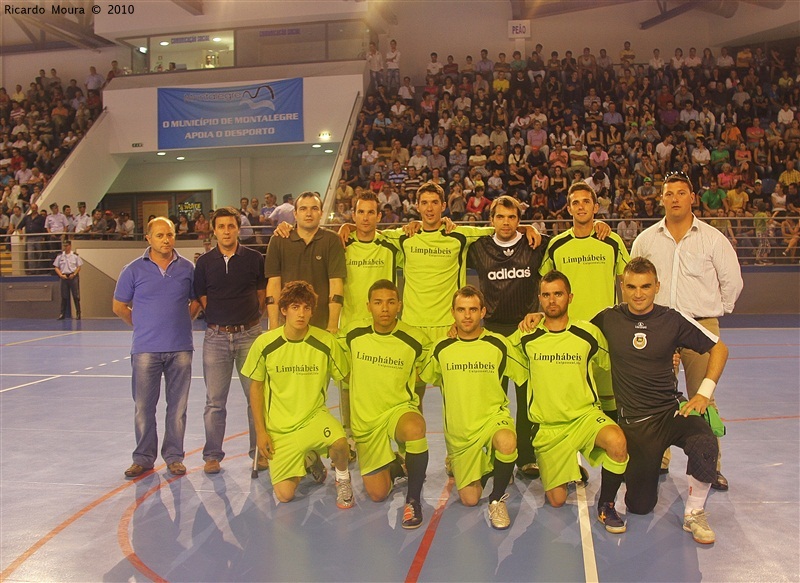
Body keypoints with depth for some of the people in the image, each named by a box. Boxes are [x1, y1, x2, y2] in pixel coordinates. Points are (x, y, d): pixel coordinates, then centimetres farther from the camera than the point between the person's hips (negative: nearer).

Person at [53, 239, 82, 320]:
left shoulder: (75, 255, 2)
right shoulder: (60, 256, 7)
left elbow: (79, 267, 2)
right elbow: (56, 267, 8)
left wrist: (74, 274, -11)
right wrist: (61, 275, -7)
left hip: (73, 277, -2)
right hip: (64, 277, 2)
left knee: (76, 296, -2)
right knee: (64, 296, 4)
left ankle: (78, 313, 3)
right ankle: (62, 314, 8)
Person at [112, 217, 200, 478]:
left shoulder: (187, 268, 5)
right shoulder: (134, 269, 1)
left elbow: (196, 301, 17)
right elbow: (119, 307, 9)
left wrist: (181, 321, 7)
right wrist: (142, 326, 9)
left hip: (180, 348, 1)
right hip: (145, 349, -1)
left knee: (177, 406, 6)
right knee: (144, 407, 5)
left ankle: (174, 457, 18)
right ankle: (143, 458, 19)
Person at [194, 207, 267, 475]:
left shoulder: (254, 258, 2)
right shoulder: (204, 262, 4)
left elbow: (262, 295, 9)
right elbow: (202, 299, 8)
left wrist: (249, 320, 4)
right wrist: (219, 321, 4)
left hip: (249, 334, 0)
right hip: (216, 336, 1)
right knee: (215, 400, 5)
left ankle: (260, 451, 16)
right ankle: (212, 455, 17)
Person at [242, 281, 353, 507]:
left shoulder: (325, 342, -12)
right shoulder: (264, 344, -10)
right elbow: (256, 387, 2)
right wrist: (260, 431, 0)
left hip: (314, 416, -1)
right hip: (279, 427, 1)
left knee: (339, 442, -33)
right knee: (284, 495, -4)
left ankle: (343, 480, 1)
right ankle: (309, 460, 29)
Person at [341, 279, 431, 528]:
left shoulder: (415, 340, -12)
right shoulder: (353, 335, -6)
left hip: (400, 409, -2)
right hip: (365, 419, 2)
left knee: (414, 429, -39)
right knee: (377, 493, 1)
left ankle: (413, 499, -17)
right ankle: (395, 467, 36)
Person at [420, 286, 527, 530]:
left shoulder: (498, 344, -6)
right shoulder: (441, 349, -1)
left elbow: (524, 379, 4)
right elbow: (421, 381, 14)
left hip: (494, 417, -2)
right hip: (459, 431, 2)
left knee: (506, 443, -38)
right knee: (469, 499, 1)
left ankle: (497, 498, -10)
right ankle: (485, 469, 36)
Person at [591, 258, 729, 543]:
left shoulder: (673, 319, -4)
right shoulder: (608, 319, -3)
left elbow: (718, 348, 6)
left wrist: (704, 393, -4)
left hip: (672, 410, 0)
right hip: (634, 421, 0)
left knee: (705, 444, -35)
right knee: (640, 506, 1)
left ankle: (694, 514, -9)